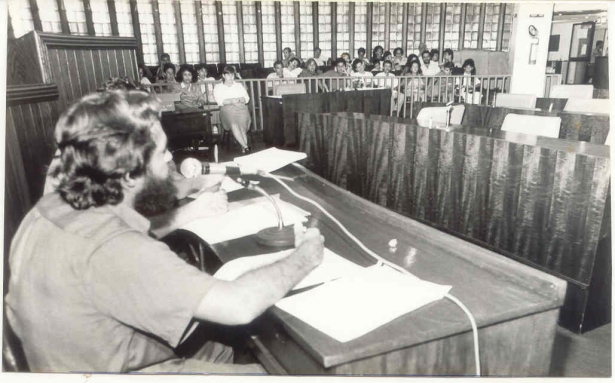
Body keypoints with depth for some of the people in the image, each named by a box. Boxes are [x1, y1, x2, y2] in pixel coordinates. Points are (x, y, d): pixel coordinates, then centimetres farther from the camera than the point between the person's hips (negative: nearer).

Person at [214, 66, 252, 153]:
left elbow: (247, 98, 14)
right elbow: (219, 101, 2)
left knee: (242, 124, -33)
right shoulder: (218, 87, 20)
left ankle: (243, 148, -42)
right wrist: (231, 101, -12)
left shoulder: (239, 85, 27)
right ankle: (245, 146, -43)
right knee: (233, 124, -35)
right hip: (227, 109, -1)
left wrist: (239, 100, -7)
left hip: (241, 108, 1)